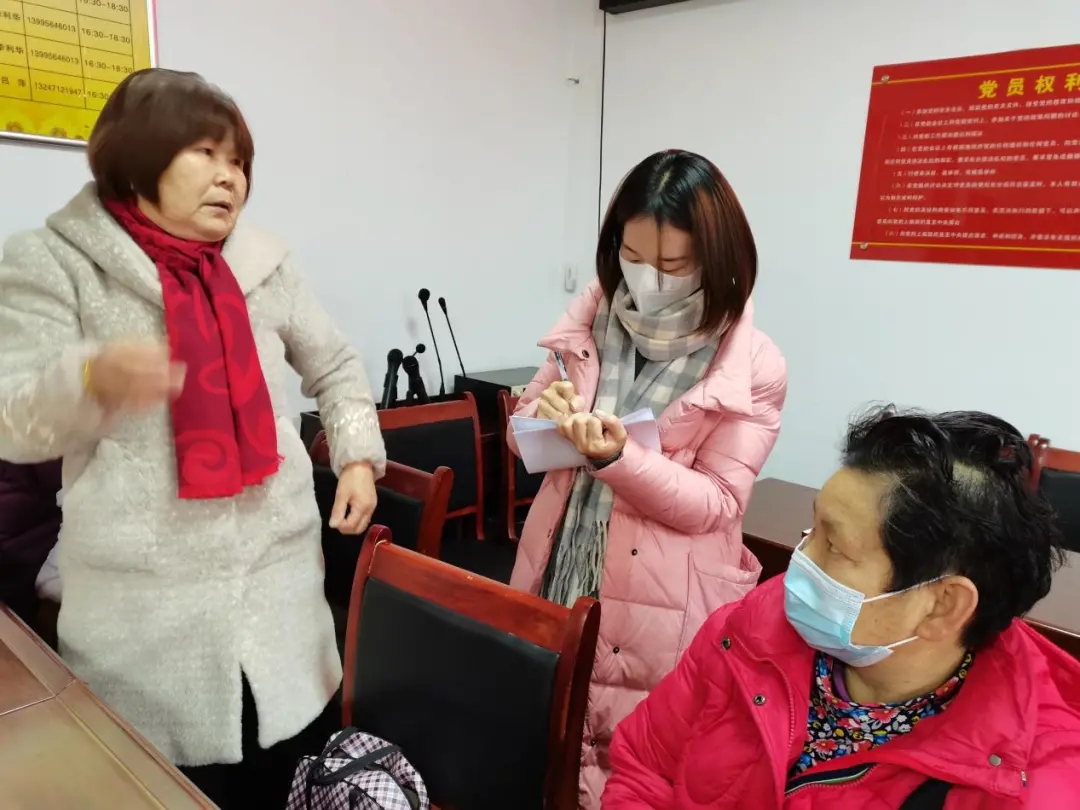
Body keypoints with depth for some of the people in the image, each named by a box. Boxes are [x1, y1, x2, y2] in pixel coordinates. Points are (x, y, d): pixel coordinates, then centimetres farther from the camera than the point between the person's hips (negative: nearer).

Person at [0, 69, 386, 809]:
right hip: (144, 600, -3)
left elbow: (335, 365, 18)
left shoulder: (264, 262, 8)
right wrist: (93, 380, -28)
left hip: (282, 574, 3)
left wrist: (359, 456, 5)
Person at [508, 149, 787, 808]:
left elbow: (717, 505, -12)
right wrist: (543, 414, -17)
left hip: (658, 606, -3)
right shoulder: (593, 317, 0)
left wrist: (617, 457, -27)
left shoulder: (754, 368, -12)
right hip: (557, 572, 4)